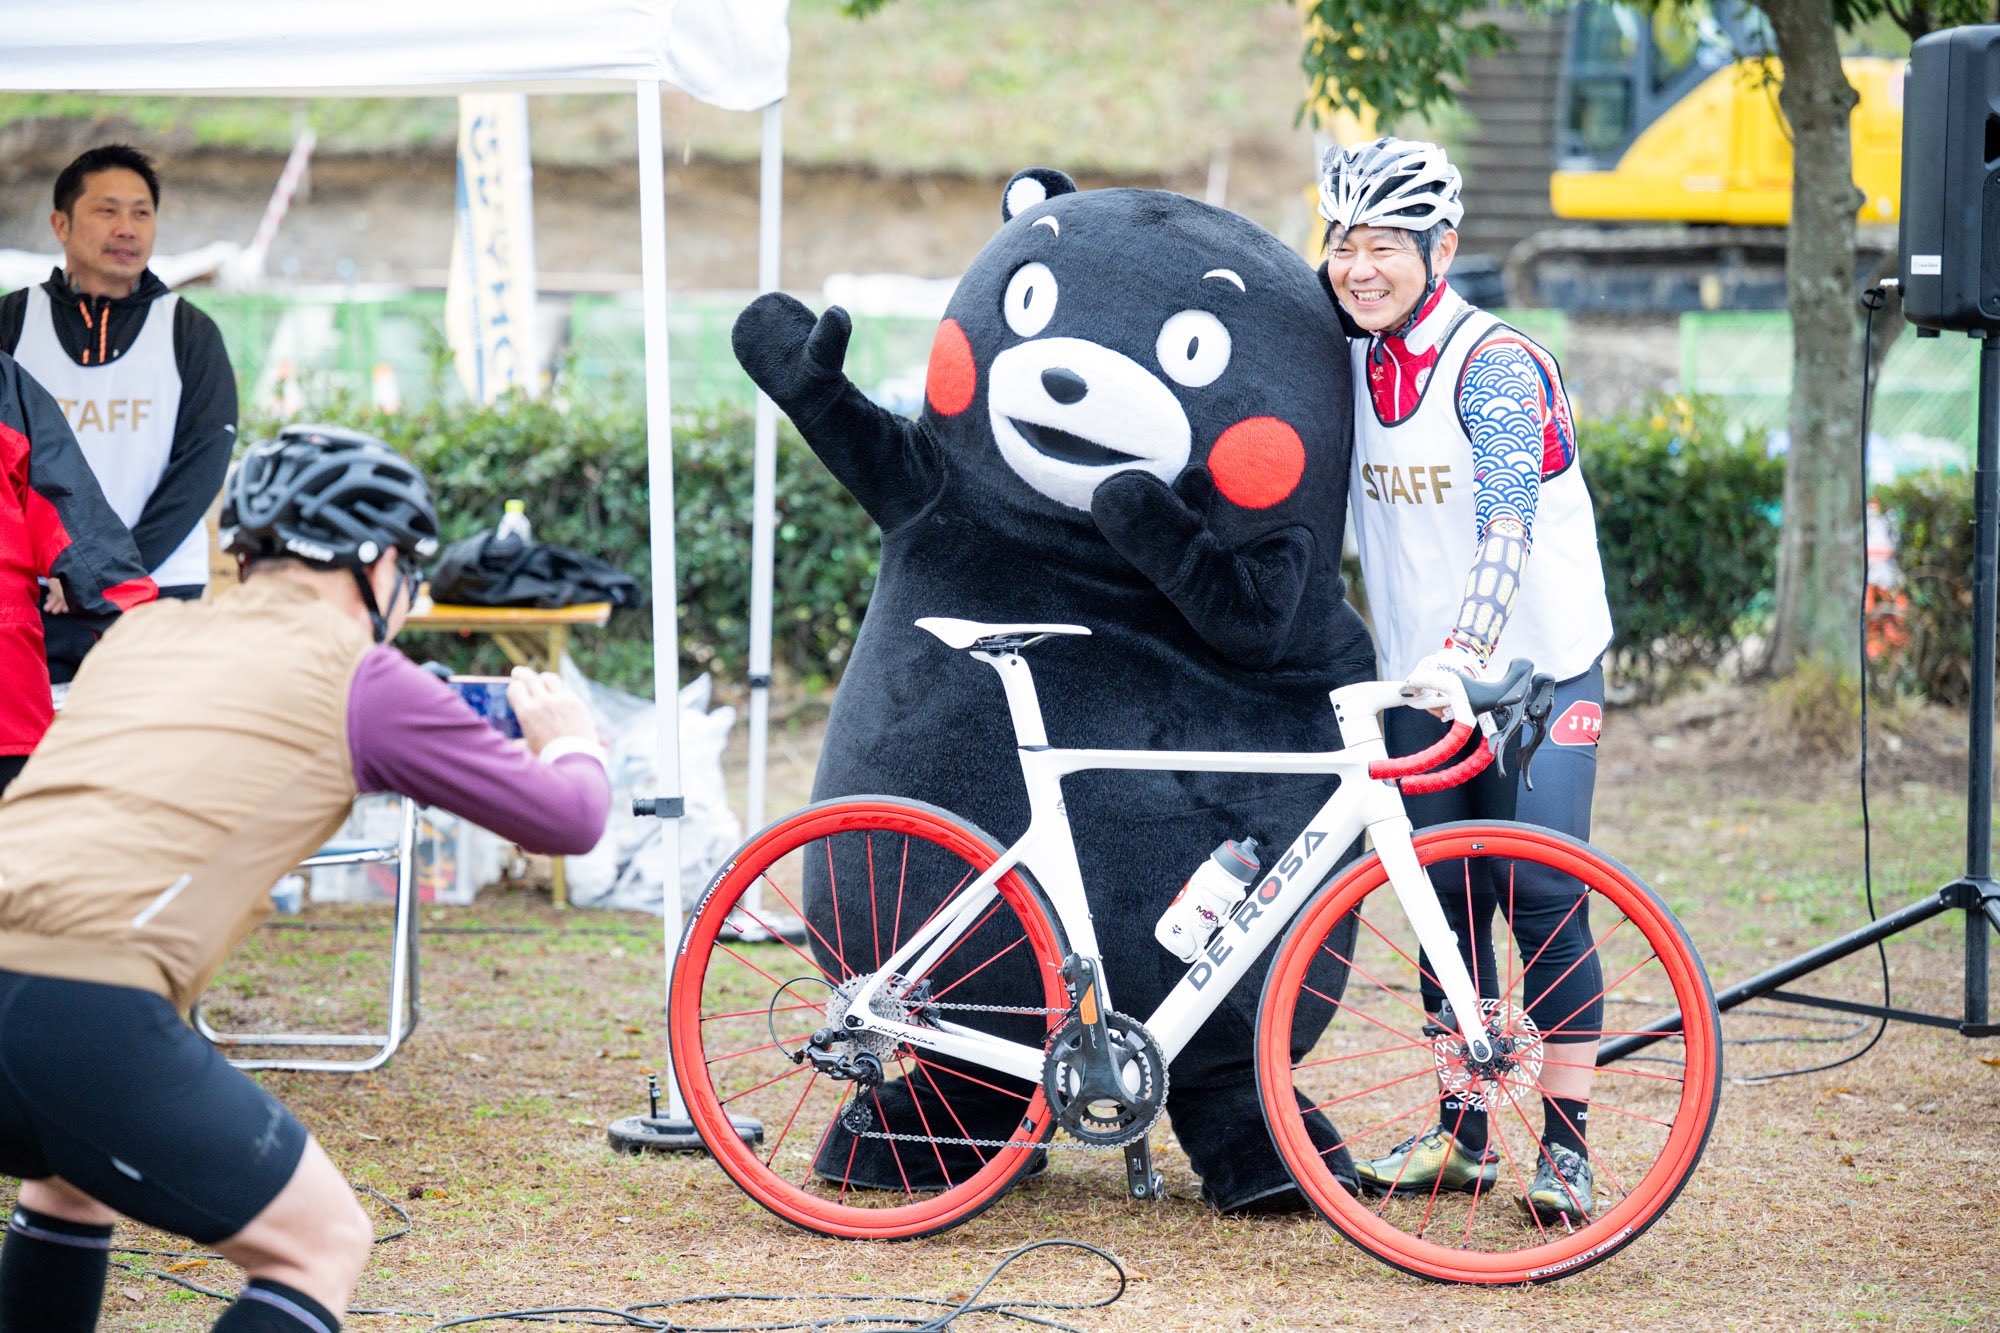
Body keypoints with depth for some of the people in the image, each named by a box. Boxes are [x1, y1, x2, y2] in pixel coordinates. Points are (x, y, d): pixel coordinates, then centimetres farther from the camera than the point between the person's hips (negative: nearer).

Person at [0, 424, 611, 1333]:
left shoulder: (140, 634, 24)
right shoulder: (358, 676, 7)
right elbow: (566, 821, 14)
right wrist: (569, 743, 36)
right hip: (84, 1016, -7)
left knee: (76, 1171, 37)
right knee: (321, 1245, 9)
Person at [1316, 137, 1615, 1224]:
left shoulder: (1496, 365, -16)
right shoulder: (1354, 367, 4)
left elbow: (1507, 533, -30)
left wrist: (1460, 658, -41)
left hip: (1536, 668, -6)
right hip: (1422, 676, 6)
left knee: (1541, 901, -8)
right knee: (1447, 903, 6)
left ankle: (1564, 1145, -2)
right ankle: (1460, 1133, 14)